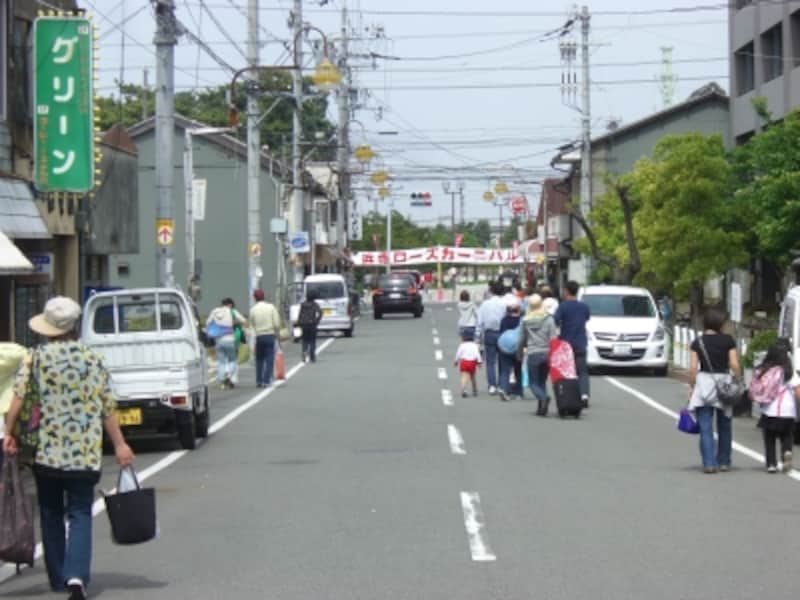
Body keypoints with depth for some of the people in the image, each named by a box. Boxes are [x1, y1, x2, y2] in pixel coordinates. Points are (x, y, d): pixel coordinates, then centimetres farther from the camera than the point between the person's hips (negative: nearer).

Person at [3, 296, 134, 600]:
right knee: (80, 515, 2)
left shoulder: (35, 358, -2)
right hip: (84, 454, 0)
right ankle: (76, 575, -19)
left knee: (51, 515, 16)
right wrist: (119, 444, 6)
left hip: (46, 452, 0)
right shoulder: (92, 359, 2)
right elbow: (107, 407, 2)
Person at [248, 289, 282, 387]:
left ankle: (258, 381, 12)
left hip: (258, 336, 1)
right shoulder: (271, 307, -3)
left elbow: (252, 325, 0)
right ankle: (266, 381, -5)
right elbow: (277, 323, -5)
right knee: (269, 360, 2)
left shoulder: (253, 309, 0)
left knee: (259, 360, 14)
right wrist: (276, 333, 9)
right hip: (270, 335, -1)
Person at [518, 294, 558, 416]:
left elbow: (522, 340, 10)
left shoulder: (525, 321, 1)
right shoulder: (549, 319, -3)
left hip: (533, 355, -1)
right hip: (546, 353, 1)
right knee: (542, 381, 16)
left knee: (533, 383, 6)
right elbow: (553, 338, -6)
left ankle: (543, 398, -24)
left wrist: (520, 354, 25)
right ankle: (541, 408, 6)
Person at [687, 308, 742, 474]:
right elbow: (734, 365, -5)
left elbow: (693, 368, -4)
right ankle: (724, 461, 21)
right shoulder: (728, 340, -2)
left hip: (703, 384, -1)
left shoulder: (697, 343, 0)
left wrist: (691, 387, 5)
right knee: (724, 426, 15)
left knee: (706, 428, -1)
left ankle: (709, 463, -9)